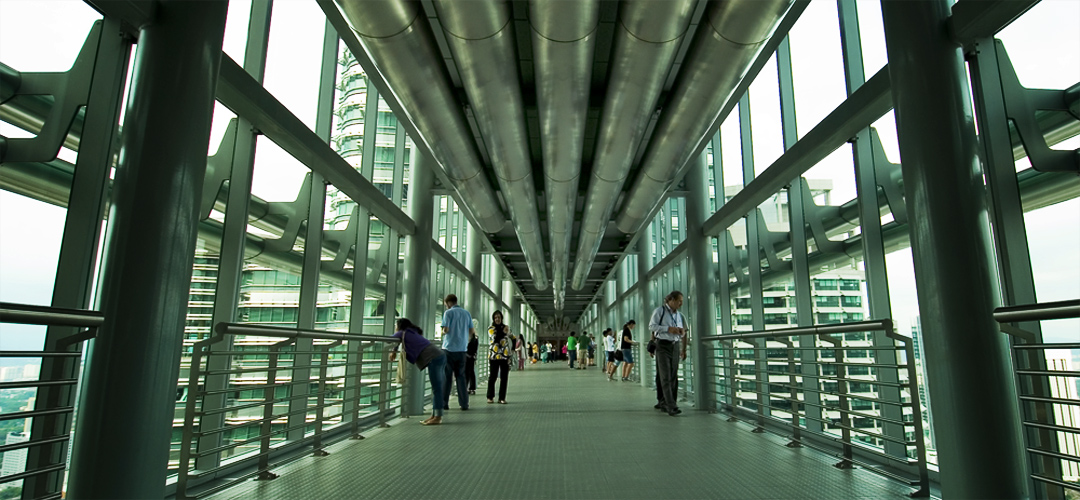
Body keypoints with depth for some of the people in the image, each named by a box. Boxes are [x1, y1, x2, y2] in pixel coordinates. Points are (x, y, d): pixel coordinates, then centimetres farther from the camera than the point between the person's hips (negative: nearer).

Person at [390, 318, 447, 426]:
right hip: (440, 356, 9)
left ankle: (438, 417, -5)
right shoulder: (414, 333, 27)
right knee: (436, 388, 10)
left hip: (434, 359, -9)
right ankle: (434, 415, 15)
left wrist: (394, 351, 28)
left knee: (437, 389, -7)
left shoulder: (404, 333, 4)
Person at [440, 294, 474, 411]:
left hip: (449, 348, -4)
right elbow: (472, 331, 8)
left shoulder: (448, 312, -5)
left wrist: (443, 332, 9)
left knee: (446, 376, 3)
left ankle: (444, 403, 4)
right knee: (461, 376, 9)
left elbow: (446, 329, -13)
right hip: (462, 349, 4)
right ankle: (464, 403, 6)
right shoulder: (467, 313, 9)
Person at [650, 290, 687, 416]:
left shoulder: (679, 315, 15)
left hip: (675, 346, 7)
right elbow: (652, 326, -11)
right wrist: (669, 329, -18)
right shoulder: (660, 311, -2)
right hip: (663, 344, -6)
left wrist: (682, 332, 1)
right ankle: (671, 406, -17)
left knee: (673, 376, 6)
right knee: (665, 376, -12)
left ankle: (666, 404, 14)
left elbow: (683, 334, 24)